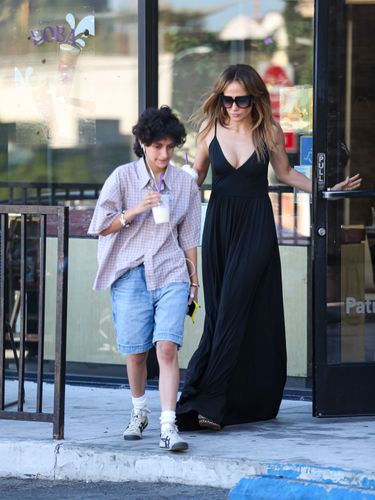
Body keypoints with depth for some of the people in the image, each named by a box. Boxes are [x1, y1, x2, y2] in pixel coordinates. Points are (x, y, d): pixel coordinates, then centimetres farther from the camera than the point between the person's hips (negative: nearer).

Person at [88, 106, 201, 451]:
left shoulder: (185, 183, 8)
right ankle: (139, 412, 31)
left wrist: (193, 281, 15)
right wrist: (135, 211, -14)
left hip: (171, 274, 0)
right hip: (130, 275, 0)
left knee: (167, 347, -14)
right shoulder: (123, 177, 1)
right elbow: (101, 226, 0)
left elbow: (188, 238, 14)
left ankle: (168, 426, -17)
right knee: (136, 352, 6)